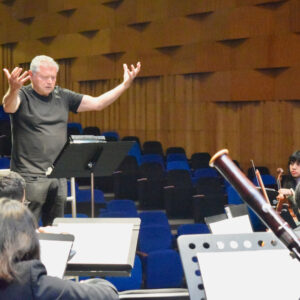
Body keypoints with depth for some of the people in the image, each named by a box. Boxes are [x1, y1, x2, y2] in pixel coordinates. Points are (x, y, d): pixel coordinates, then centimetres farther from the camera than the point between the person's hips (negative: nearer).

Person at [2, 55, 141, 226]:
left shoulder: (63, 97, 12)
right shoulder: (23, 96, -4)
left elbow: (98, 103, 12)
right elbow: (8, 107, -26)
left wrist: (125, 85, 1)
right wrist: (13, 90, -50)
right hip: (30, 177, -6)